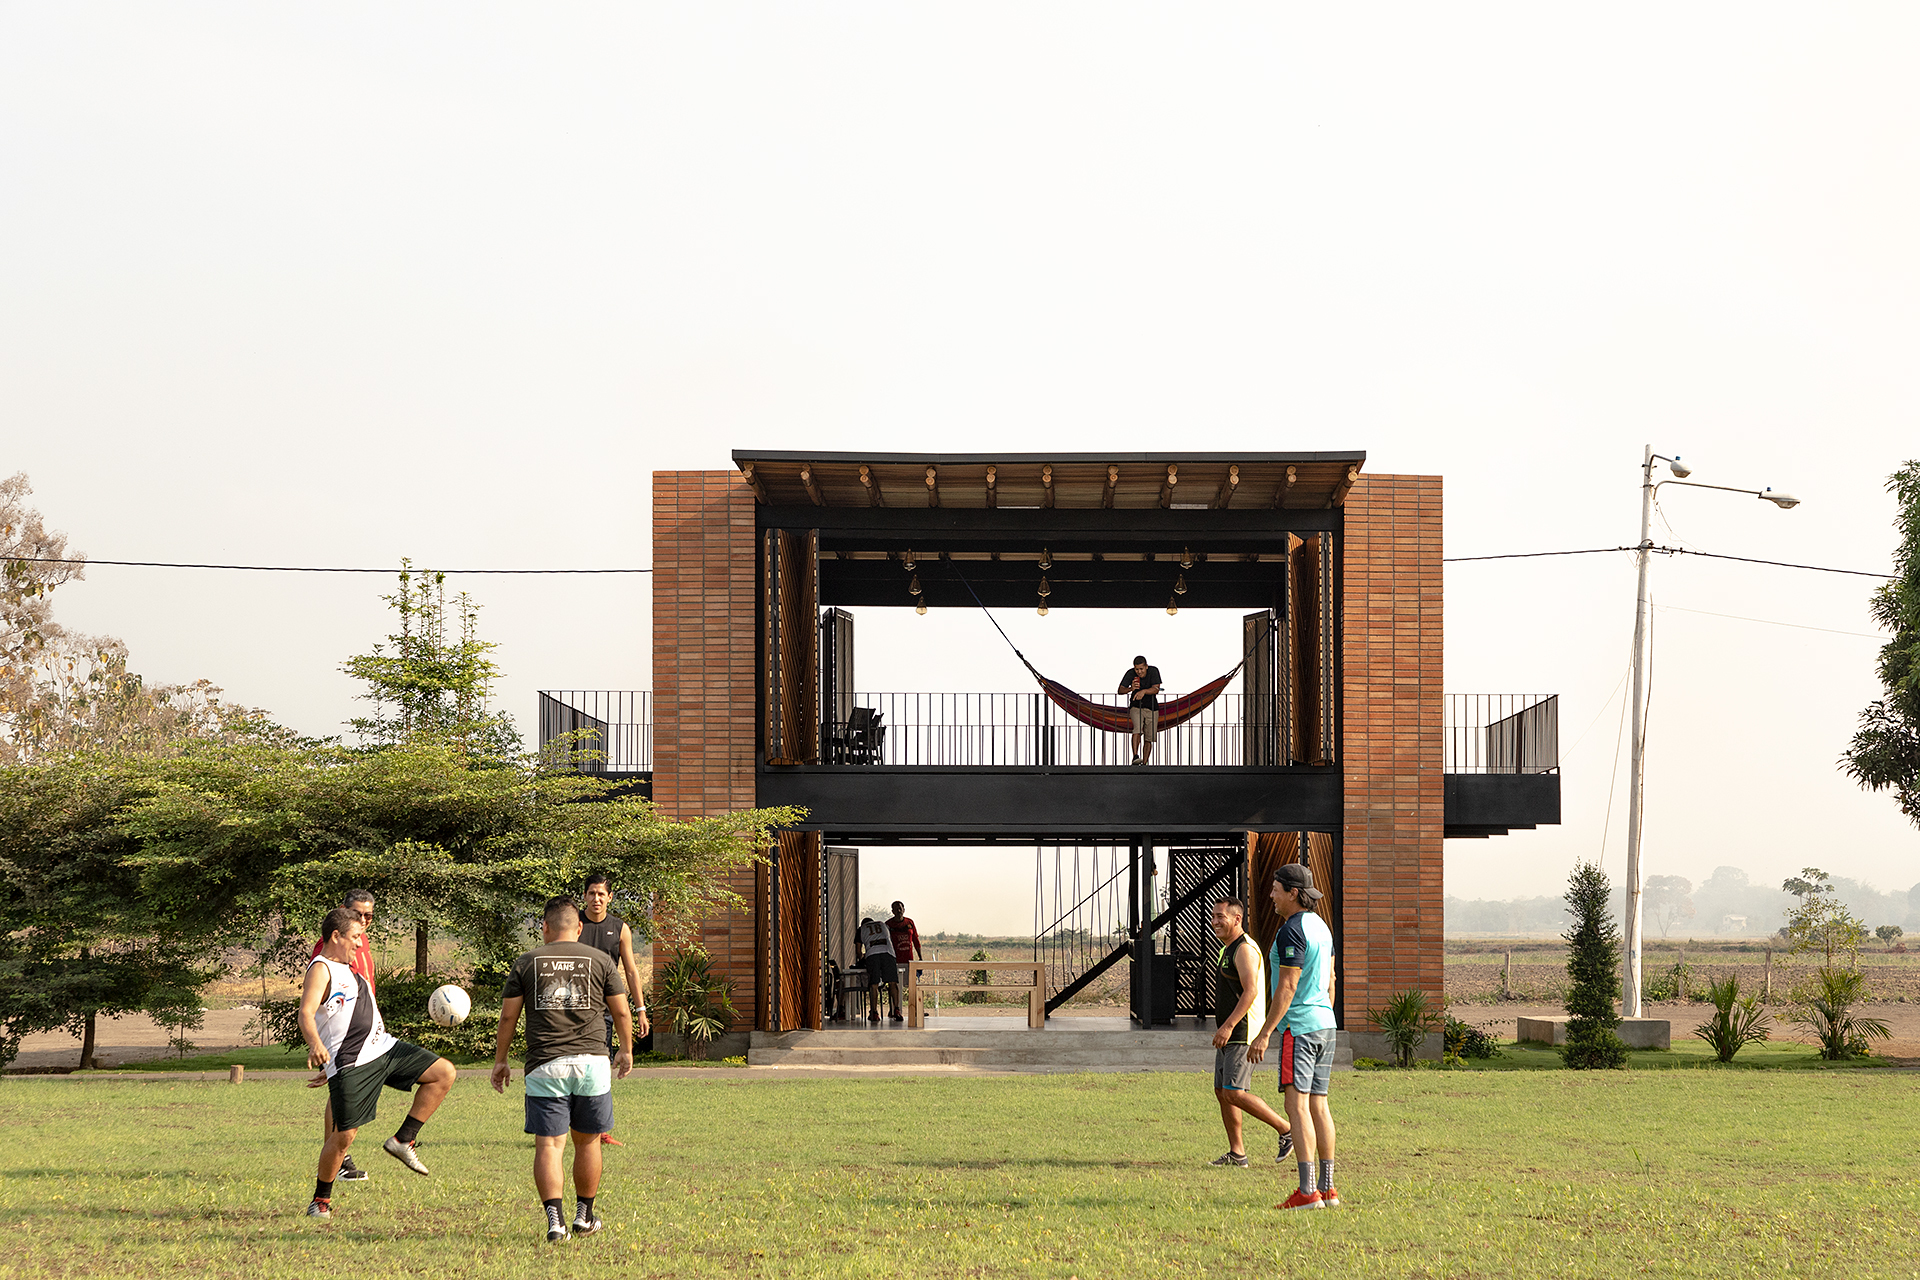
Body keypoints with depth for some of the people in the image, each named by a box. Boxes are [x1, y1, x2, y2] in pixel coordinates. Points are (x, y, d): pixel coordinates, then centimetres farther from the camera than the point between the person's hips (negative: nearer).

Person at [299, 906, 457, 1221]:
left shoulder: (347, 967, 20)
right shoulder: (321, 969, -9)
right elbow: (306, 1013, -25)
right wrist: (315, 1044, -42)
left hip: (384, 1048, 9)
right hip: (350, 1064, -9)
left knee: (444, 1073, -1)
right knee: (344, 1135, -8)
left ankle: (402, 1141, 3)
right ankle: (321, 1200, 11)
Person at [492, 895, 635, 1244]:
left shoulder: (526, 963, 7)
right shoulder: (600, 960, 7)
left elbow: (508, 1016, 5)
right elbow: (621, 1012, 10)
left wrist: (500, 1060, 15)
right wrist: (626, 1051, 25)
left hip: (545, 1067, -1)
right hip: (591, 1061, 1)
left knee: (548, 1145, -2)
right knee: (587, 1141, 15)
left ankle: (555, 1217, -17)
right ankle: (584, 1215, 25)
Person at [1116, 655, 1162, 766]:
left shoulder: (1153, 671, -11)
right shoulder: (1131, 673, -10)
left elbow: (1156, 689, -19)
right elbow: (1120, 690, -11)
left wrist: (1144, 691, -38)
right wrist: (1131, 688, -31)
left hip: (1152, 709, 1)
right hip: (1136, 707, -1)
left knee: (1148, 739, -1)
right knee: (1138, 728, -28)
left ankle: (1144, 764, 5)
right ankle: (1135, 757, -37)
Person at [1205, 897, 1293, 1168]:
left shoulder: (1245, 949, -14)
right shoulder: (1227, 949, 18)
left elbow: (1250, 991, -23)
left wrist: (1228, 1026, -27)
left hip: (1243, 1034, -10)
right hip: (1229, 1036, 10)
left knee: (1234, 1093, -15)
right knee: (1222, 1092, 7)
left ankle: (1287, 1130, -6)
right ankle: (1236, 1154, 10)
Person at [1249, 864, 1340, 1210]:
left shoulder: (1292, 930, -15)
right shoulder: (1320, 926, 15)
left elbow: (1287, 987, -19)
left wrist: (1265, 1033, -19)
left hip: (1299, 1026, -10)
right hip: (1325, 1024, 10)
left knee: (1297, 1105, -12)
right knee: (1318, 1105, 10)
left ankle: (1308, 1191, -18)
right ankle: (1327, 1188, 11)